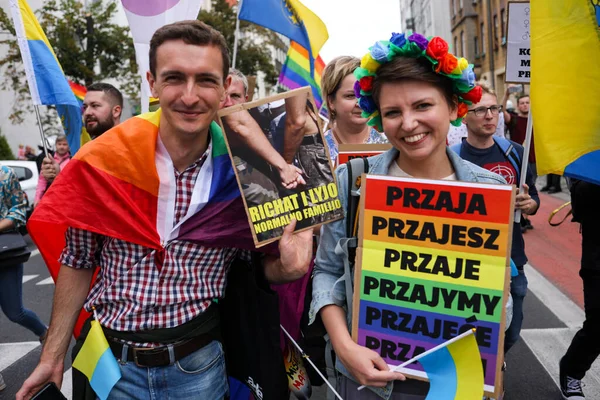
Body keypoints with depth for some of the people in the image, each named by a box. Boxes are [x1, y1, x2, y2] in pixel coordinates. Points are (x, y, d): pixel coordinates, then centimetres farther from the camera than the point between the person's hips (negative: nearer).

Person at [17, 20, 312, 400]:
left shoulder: (240, 173, -12)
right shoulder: (103, 160, -12)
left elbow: (262, 264, -1)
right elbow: (78, 262, -1)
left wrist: (285, 267, -23)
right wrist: (53, 357, 2)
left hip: (199, 367, 1)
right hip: (111, 363, 0)